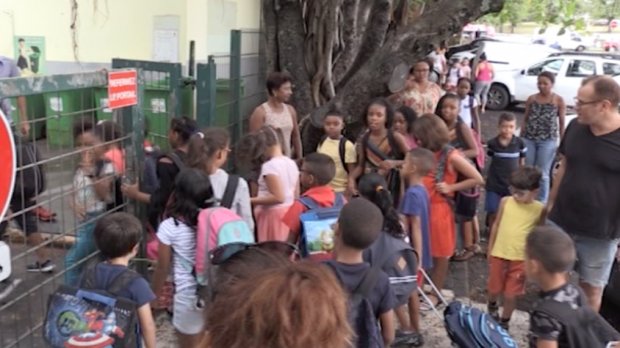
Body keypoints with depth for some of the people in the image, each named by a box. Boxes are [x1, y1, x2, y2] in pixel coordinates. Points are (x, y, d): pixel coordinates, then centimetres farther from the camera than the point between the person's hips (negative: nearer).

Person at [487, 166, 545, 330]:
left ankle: (504, 323, 29)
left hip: (521, 258, -2)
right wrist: (490, 249, 10)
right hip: (499, 254, 2)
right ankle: (492, 305, 50)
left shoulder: (539, 210, -10)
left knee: (511, 294, 6)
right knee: (494, 289, 17)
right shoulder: (505, 202, -5)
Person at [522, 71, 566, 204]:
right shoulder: (531, 99, 4)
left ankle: (541, 203, 18)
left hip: (548, 140, -3)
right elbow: (525, 119, 9)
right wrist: (521, 138, 9)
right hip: (529, 139, 3)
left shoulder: (559, 100, -3)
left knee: (543, 174, 5)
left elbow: (562, 122, 0)